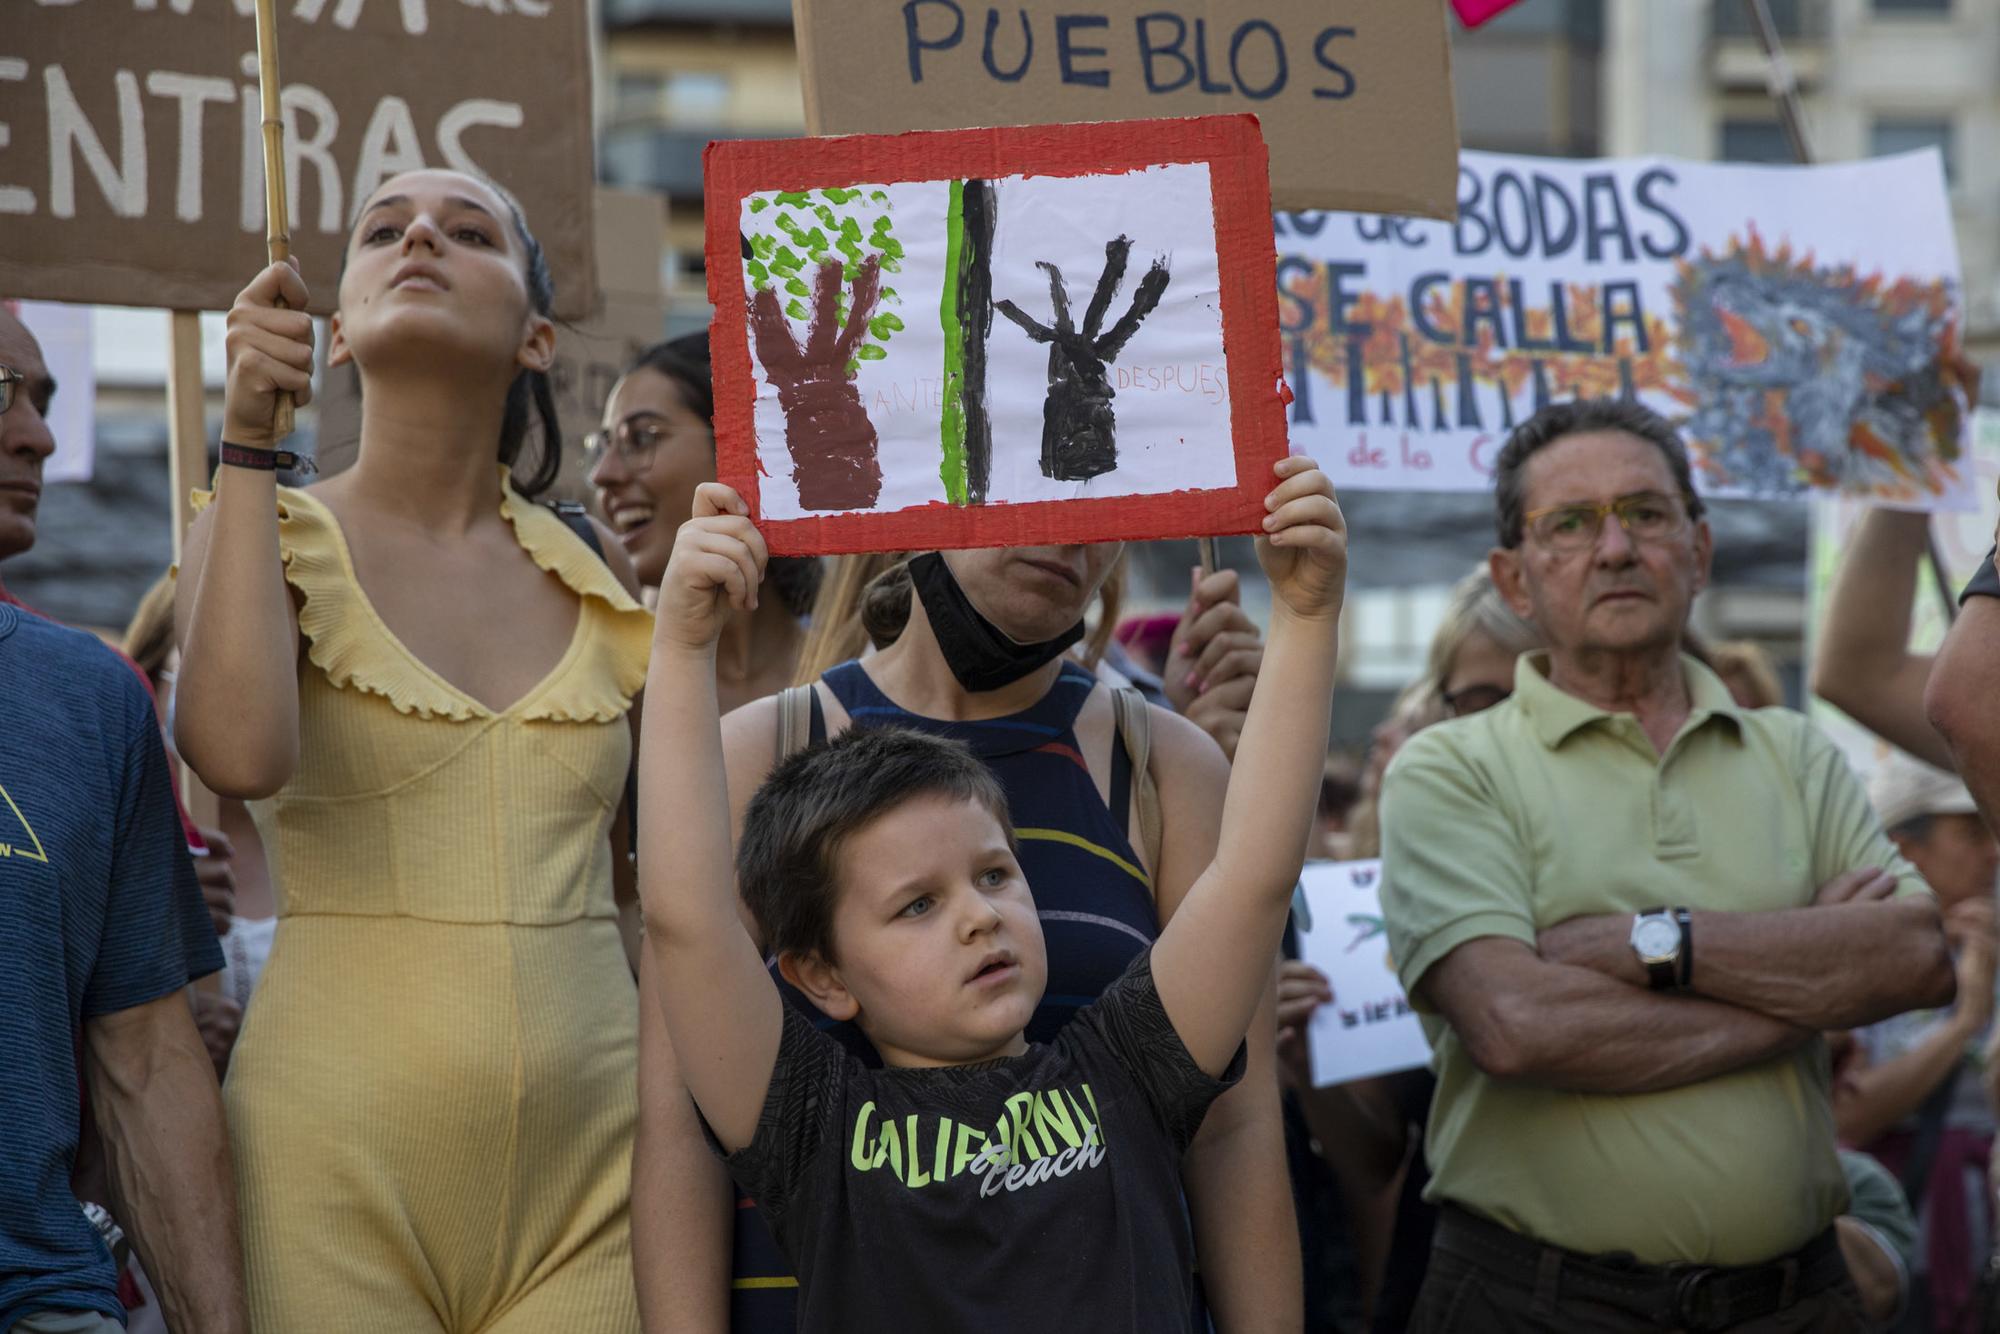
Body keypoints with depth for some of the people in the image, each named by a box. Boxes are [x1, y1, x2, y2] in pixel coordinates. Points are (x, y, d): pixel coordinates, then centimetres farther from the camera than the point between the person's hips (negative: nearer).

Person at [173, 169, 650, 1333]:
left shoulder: (594, 573, 10)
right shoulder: (276, 537, 3)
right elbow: (241, 752, -20)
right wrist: (249, 442, -14)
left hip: (590, 1150, 3)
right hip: (342, 1149, -2)